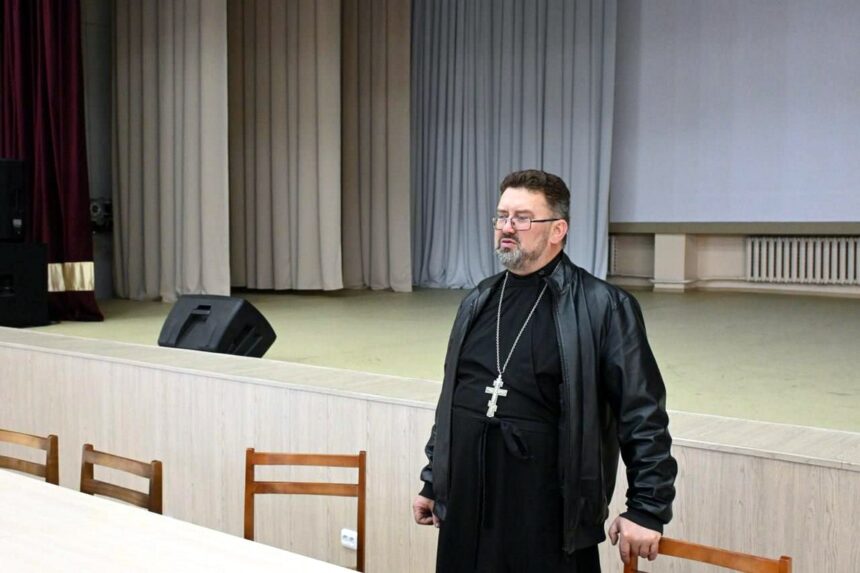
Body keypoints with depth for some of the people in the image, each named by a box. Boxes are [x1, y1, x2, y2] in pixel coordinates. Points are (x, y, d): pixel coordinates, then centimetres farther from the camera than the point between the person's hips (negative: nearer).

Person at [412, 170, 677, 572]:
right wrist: (432, 482, 17)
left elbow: (643, 416, -9)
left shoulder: (602, 306, -8)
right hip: (467, 508, 5)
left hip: (550, 519, -5)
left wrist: (647, 508, -11)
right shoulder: (478, 302, 9)